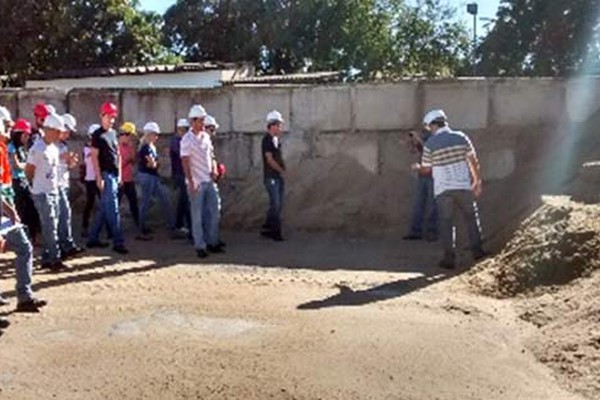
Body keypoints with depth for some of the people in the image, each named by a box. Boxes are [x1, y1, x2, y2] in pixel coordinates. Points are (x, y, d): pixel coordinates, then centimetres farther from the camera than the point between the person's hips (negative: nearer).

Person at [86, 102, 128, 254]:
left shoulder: (113, 133, 15)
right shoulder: (98, 134, -7)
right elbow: (94, 157, -10)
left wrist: (119, 173, 14)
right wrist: (99, 177, -15)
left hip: (114, 175, 8)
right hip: (105, 175, -8)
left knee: (104, 208, 12)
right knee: (113, 209, -9)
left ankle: (93, 239, 20)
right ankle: (118, 242, -7)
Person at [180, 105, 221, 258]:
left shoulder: (206, 136, 11)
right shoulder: (187, 139, -9)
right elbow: (185, 162, -13)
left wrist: (214, 168, 2)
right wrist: (191, 182, -18)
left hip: (209, 181, 6)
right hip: (196, 182, -6)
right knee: (197, 215, 1)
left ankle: (212, 242, 20)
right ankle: (200, 246, 7)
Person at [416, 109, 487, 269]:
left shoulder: (430, 144, -6)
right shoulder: (461, 137, 0)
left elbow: (426, 169, 3)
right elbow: (473, 161, 2)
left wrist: (418, 167, 25)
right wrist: (478, 181, 11)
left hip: (443, 189, -2)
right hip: (464, 186, 2)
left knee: (446, 223, 5)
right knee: (471, 218, 17)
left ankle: (449, 258, 4)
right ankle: (477, 250, 18)